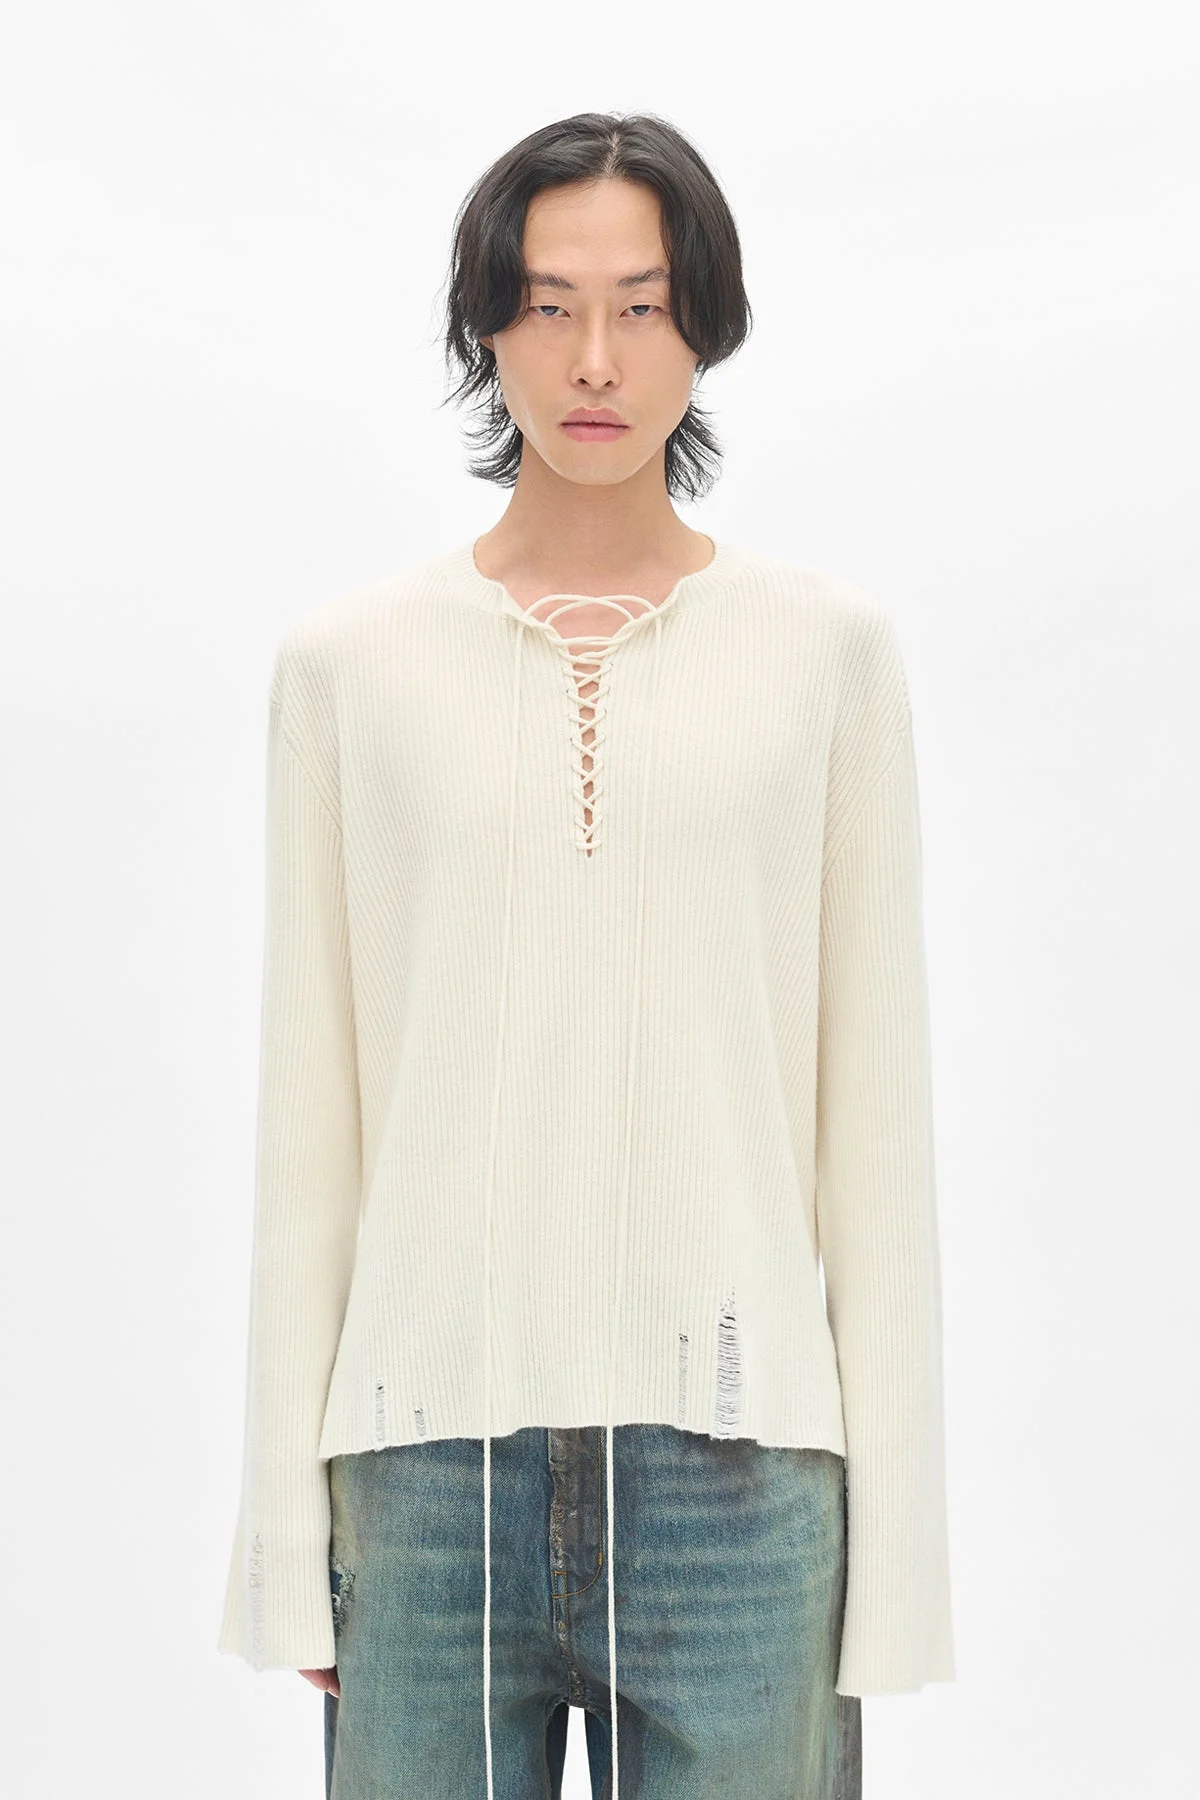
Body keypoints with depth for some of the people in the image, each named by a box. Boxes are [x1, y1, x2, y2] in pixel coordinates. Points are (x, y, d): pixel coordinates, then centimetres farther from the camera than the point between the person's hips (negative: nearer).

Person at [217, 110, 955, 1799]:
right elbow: (308, 1115, 7)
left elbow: (874, 1102, 4)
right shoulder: (349, 661, 6)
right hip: (430, 1452, 1)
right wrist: (287, 1529, 4)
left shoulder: (829, 647, 5)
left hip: (736, 1457, 0)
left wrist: (892, 1542, 1)